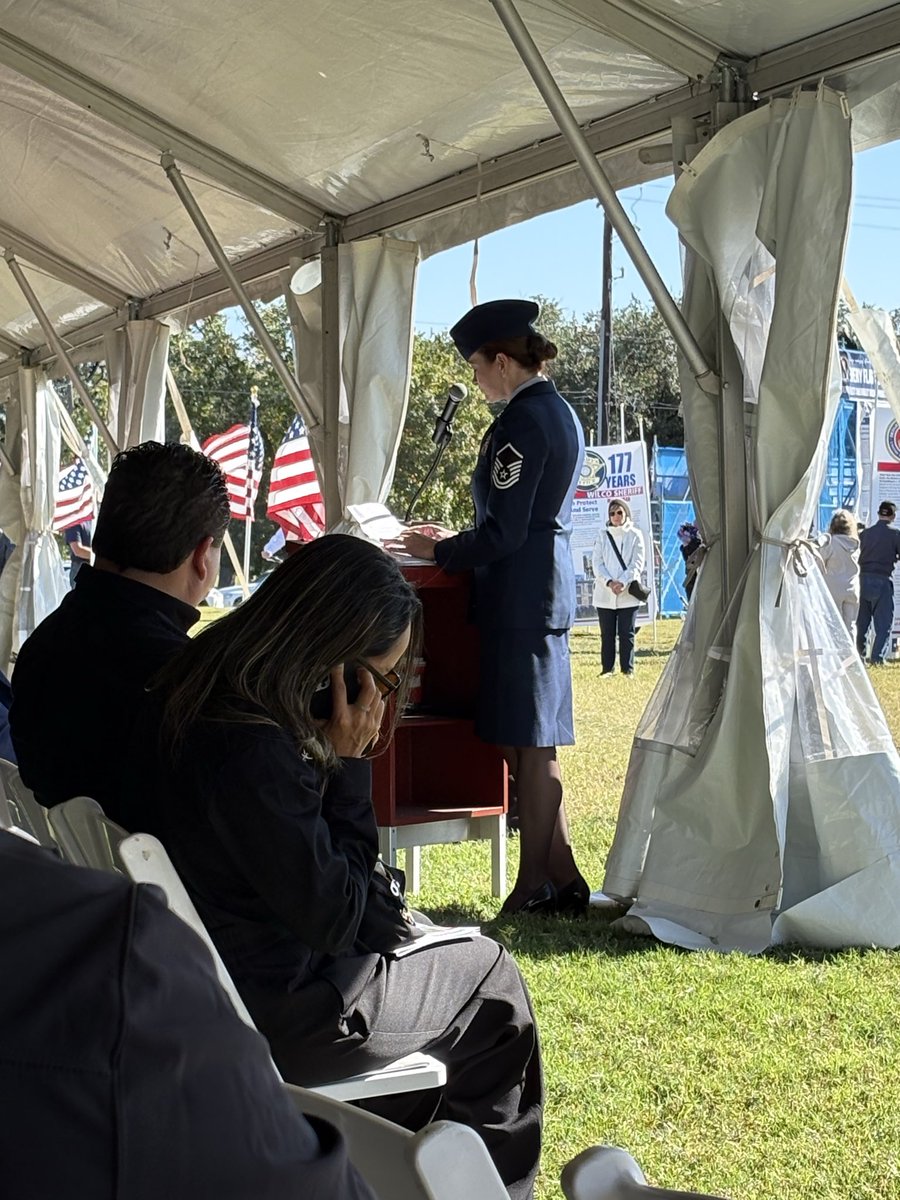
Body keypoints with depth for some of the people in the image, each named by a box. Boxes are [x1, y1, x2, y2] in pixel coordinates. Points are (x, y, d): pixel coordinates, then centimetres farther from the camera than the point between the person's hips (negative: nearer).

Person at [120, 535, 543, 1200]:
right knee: (493, 984, 8)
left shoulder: (192, 696, -2)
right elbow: (335, 921, -21)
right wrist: (347, 764, -19)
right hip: (266, 1024, -9)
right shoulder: (254, 751, -32)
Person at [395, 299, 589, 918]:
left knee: (528, 746, -3)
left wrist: (439, 552, -5)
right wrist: (457, 539, 20)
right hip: (548, 587, 10)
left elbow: (503, 532, -18)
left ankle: (536, 886, 5)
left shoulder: (523, 421, -15)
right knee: (535, 745, 13)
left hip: (519, 595, -10)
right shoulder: (559, 412, 16)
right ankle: (562, 879, 18)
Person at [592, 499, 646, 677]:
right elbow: (597, 563, 2)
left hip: (628, 593, -1)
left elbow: (637, 563, -2)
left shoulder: (635, 535, 5)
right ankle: (607, 668, 9)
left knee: (626, 633, 0)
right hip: (605, 593, 2)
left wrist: (622, 582, -15)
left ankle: (628, 669, 6)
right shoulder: (602, 536, 9)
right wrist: (609, 582, -14)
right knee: (607, 634, 4)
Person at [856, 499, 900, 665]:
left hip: (863, 579, 4)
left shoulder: (865, 533, 7)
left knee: (861, 622, 12)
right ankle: (877, 657, -5)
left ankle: (859, 656, 14)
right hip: (882, 580, -4)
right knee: (883, 622, 2)